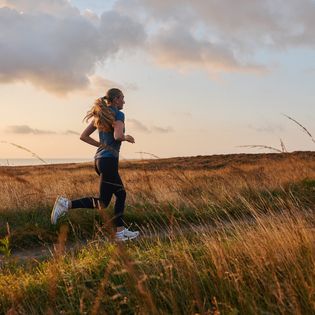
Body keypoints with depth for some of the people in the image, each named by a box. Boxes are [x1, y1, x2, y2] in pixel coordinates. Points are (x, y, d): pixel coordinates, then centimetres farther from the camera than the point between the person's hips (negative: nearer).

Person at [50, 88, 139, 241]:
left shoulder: (100, 115, 15)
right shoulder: (118, 114, -9)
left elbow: (83, 136, 13)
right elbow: (118, 136, -25)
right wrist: (126, 137, -4)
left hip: (99, 158, 9)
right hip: (109, 161, -9)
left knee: (121, 194, 15)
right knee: (103, 202, -4)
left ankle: (120, 232, 17)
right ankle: (67, 204, -13)